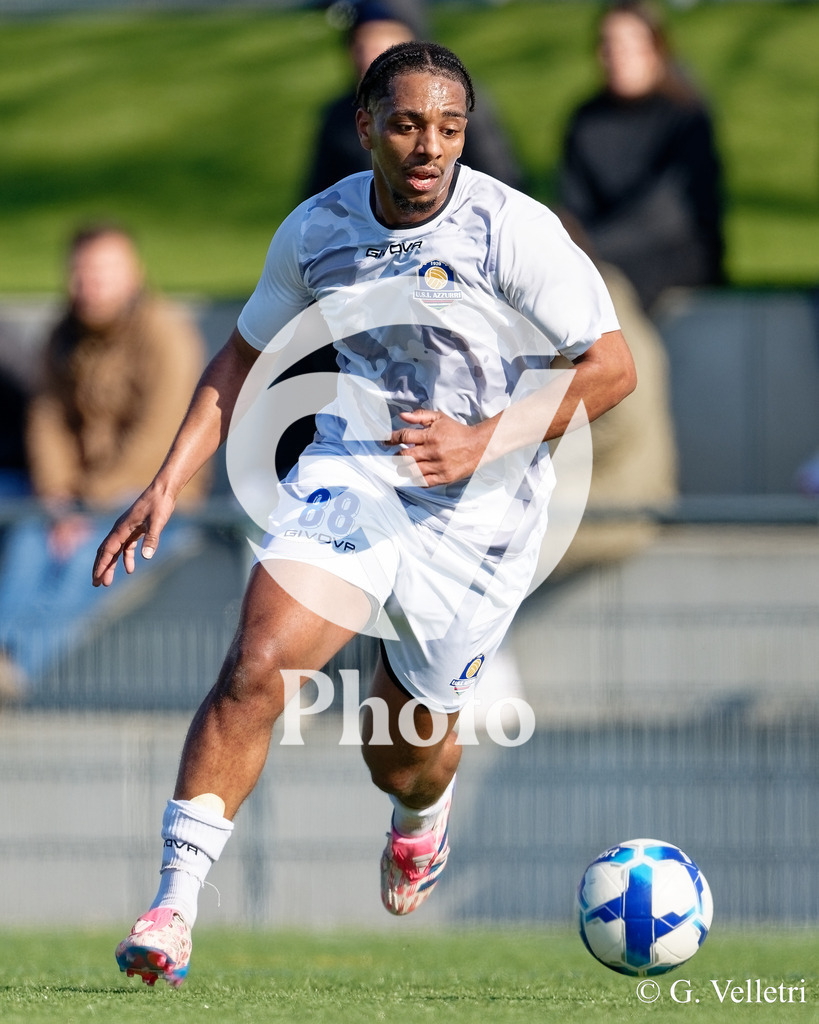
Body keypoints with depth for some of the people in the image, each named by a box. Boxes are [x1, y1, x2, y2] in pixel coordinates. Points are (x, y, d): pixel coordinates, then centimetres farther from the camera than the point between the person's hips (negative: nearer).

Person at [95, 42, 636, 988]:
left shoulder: (512, 230, -16)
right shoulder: (316, 230, -3)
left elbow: (612, 367, -14)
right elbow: (246, 360, 12)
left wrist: (486, 441, -25)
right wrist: (167, 484, 3)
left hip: (477, 512, -2)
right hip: (352, 474, 2)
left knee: (403, 758, 10)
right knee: (255, 671, -22)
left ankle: (422, 813, 51)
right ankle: (173, 905, -19)